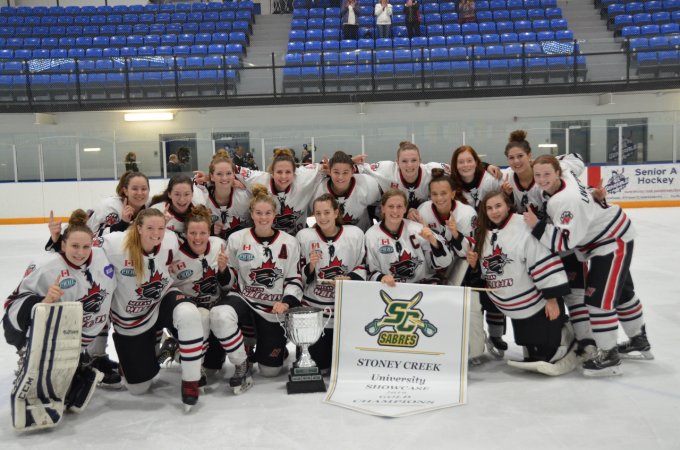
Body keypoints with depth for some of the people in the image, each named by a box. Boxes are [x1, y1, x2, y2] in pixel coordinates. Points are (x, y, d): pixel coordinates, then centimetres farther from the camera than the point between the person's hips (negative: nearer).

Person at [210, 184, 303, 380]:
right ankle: (242, 362, -10)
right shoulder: (237, 238, -3)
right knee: (220, 316, -37)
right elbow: (228, 278, 3)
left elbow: (295, 280, 0)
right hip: (243, 298, 0)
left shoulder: (289, 242, -1)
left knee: (270, 370, 3)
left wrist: (287, 303, -17)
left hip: (274, 309, 1)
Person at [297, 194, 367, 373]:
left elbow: (363, 268, 3)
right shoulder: (304, 236, -2)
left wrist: (349, 278, -16)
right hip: (314, 308, 0)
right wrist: (310, 266, -17)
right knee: (317, 364, -1)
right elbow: (299, 277, 4)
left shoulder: (355, 234, -2)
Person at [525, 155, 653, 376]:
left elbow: (566, 241, -36)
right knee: (621, 291, 24)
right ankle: (640, 341, 43)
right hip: (605, 237, 11)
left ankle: (609, 357, 0)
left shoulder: (566, 200, -34)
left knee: (600, 298, -12)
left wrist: (536, 225, -34)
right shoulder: (563, 178, -9)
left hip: (614, 241, -11)